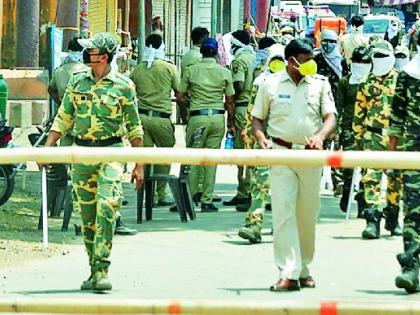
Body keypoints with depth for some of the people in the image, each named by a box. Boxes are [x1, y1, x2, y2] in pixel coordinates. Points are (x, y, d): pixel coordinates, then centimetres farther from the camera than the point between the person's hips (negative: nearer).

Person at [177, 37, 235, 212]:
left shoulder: (191, 71, 1)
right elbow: (229, 101, 5)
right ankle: (207, 200, 5)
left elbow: (180, 98, 2)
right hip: (218, 117, 1)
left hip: (197, 117, -1)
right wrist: (231, 124, 14)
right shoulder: (225, 72, 4)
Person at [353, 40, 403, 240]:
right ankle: (372, 220, -15)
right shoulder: (367, 84, 8)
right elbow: (359, 113, 12)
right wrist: (358, 137, 9)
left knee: (396, 179, 6)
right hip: (373, 136, 0)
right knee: (371, 177, -11)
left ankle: (393, 218, 20)